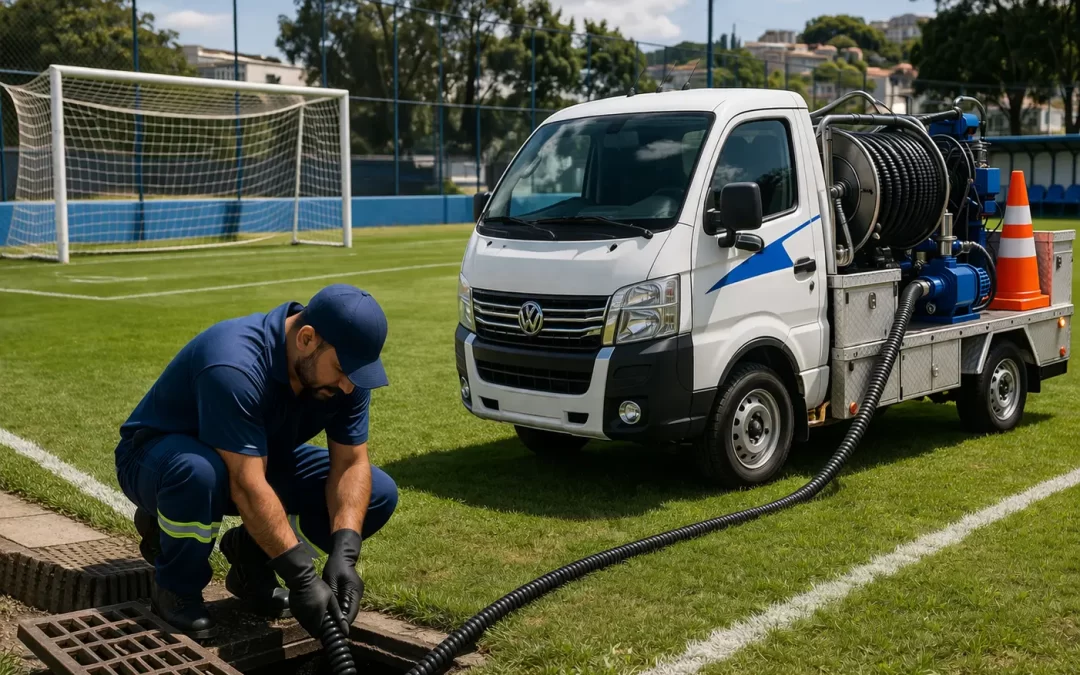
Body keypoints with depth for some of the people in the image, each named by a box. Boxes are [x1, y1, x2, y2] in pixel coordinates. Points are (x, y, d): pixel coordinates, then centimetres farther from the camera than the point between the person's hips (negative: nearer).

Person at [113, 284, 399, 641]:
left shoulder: (343, 365, -17)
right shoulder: (234, 365, -37)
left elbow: (351, 462, -16)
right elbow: (247, 486, -40)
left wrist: (343, 556, -29)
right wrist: (302, 578, -40)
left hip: (259, 458, 6)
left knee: (378, 494, -11)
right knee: (199, 471, -42)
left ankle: (251, 552, 7)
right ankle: (175, 589, -12)